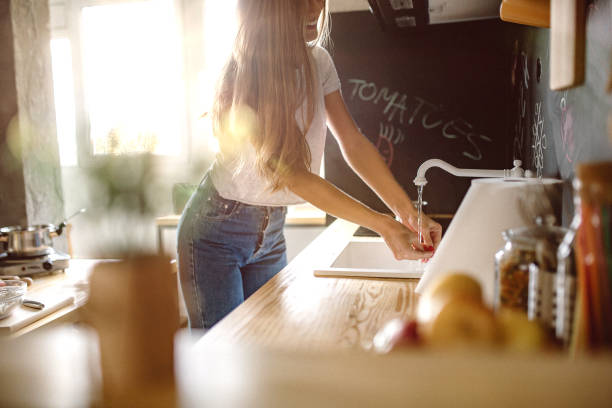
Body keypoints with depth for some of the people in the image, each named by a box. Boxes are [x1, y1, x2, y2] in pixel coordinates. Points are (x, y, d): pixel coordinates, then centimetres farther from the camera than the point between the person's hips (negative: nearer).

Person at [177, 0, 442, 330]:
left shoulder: (318, 62, -4)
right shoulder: (243, 80, -24)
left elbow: (354, 144, -6)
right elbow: (294, 175, -27)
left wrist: (408, 213, -16)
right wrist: (384, 226, -29)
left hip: (271, 229, 6)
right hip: (216, 230, -5)